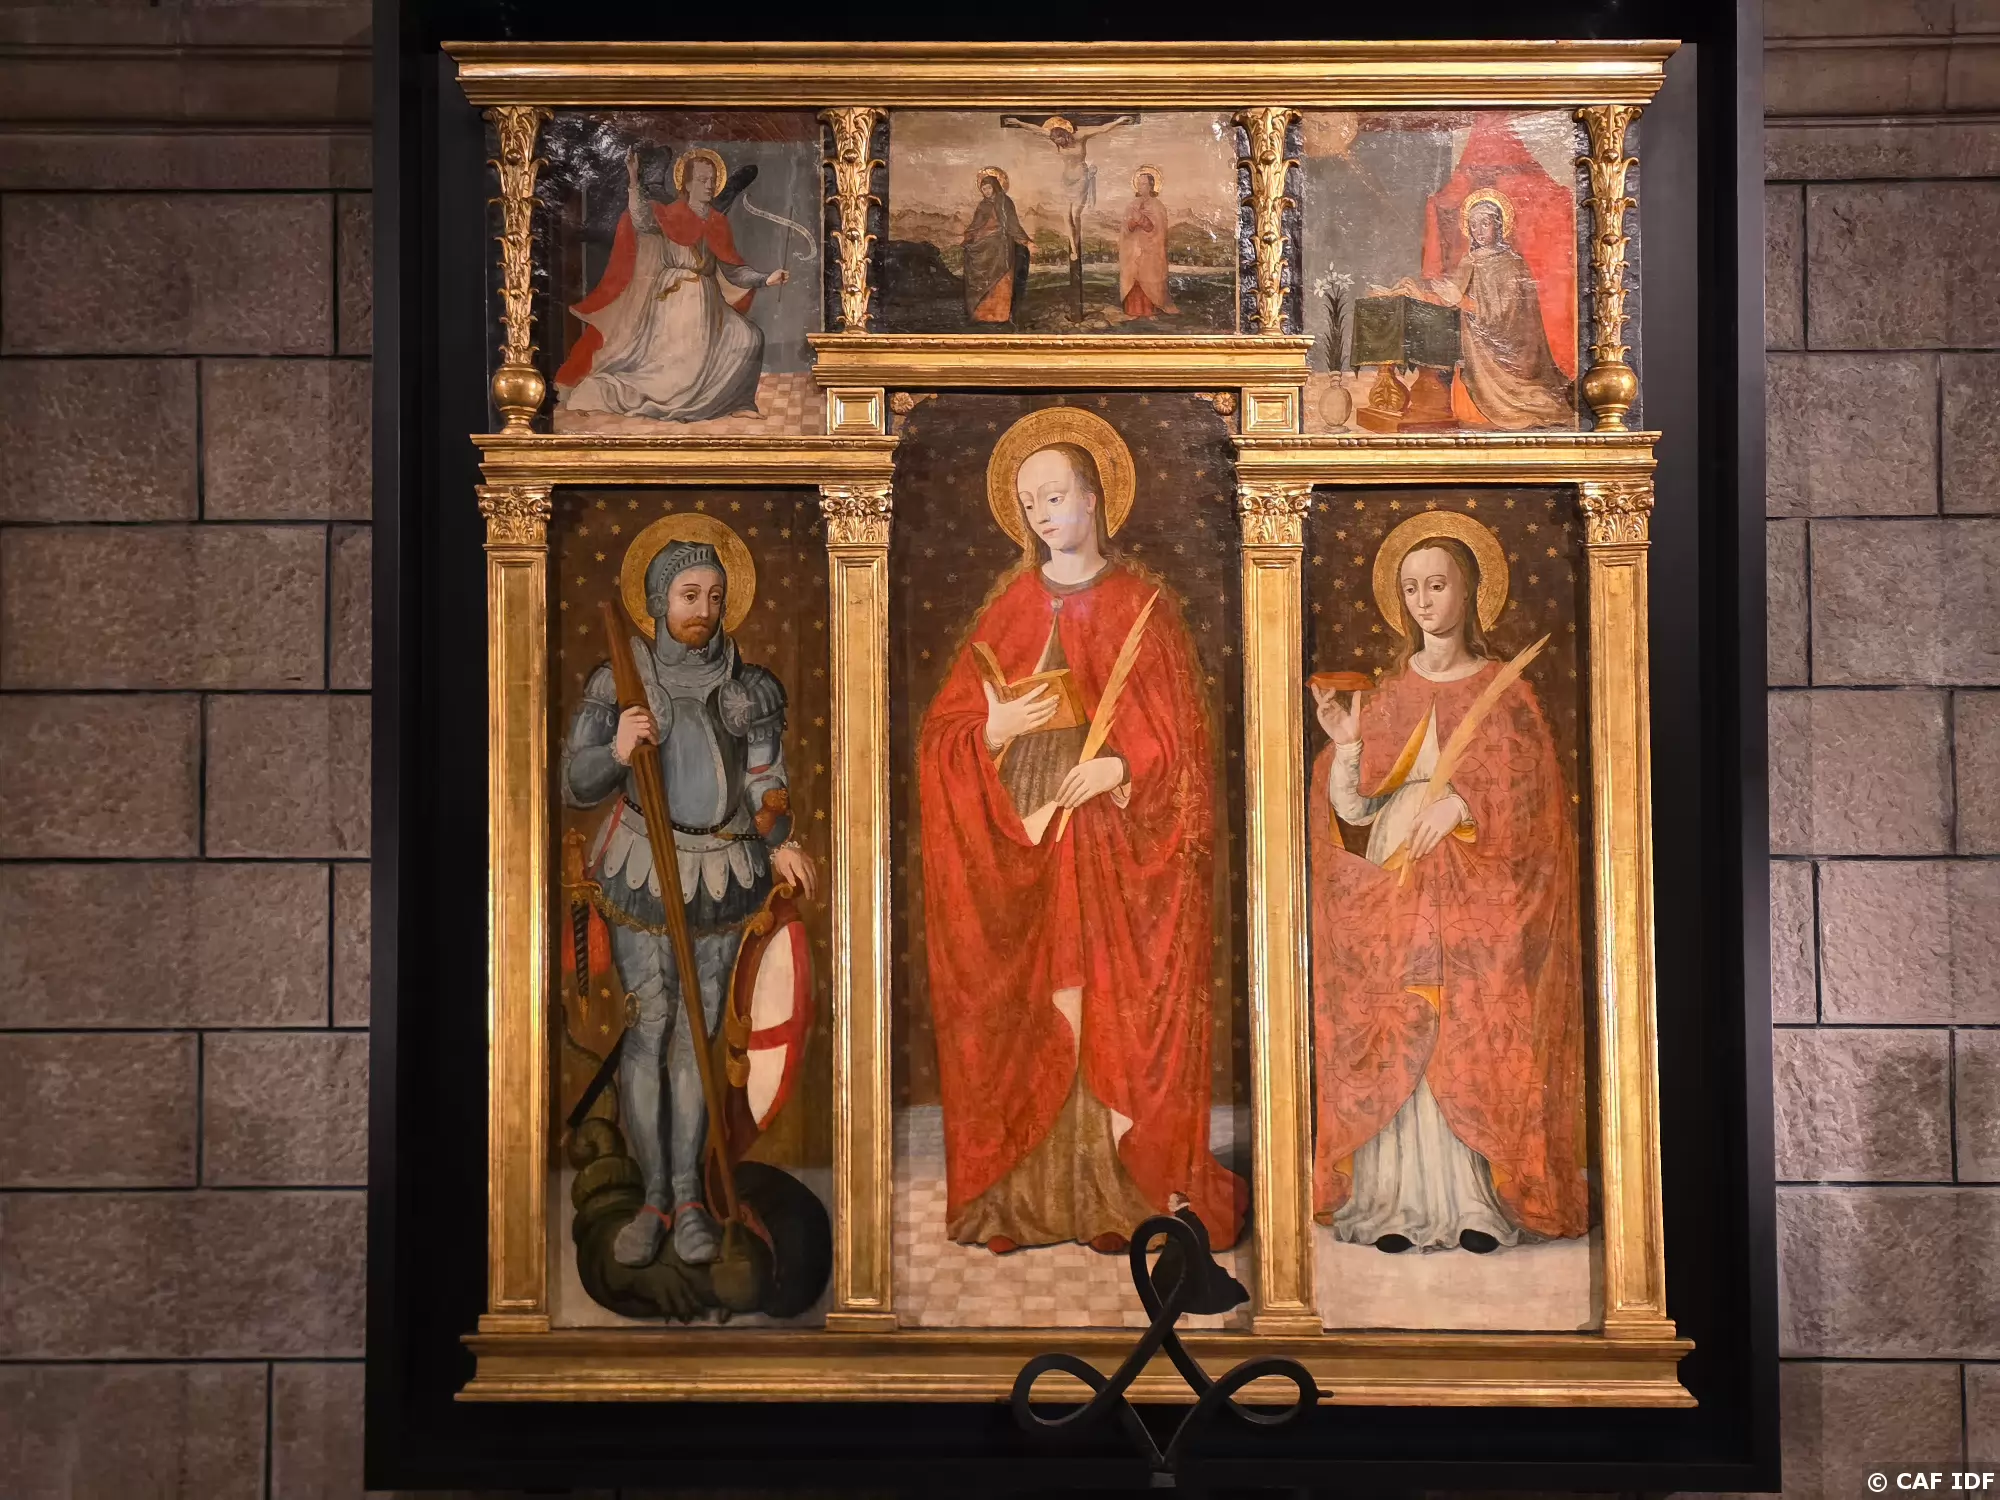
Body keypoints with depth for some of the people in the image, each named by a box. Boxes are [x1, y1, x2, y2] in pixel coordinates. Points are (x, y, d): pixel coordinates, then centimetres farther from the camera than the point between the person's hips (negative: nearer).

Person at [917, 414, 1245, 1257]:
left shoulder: (1142, 607, 4)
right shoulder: (1007, 609, 11)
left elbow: (1181, 739, 1)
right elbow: (939, 734, 8)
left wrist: (1121, 764, -17)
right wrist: (993, 731, -12)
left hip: (1115, 849, -2)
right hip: (1015, 848, 3)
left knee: (1116, 1011, -6)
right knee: (1021, 1017, 0)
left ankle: (1125, 1190, 1)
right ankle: (1022, 1195, 6)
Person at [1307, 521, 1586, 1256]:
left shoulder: (1506, 691, 5)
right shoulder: (1388, 698, 10)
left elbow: (1530, 799, -1)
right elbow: (1352, 808, 4)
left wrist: (1463, 802, -16)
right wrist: (1346, 746, -13)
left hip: (1477, 895, -2)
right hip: (1394, 887, 2)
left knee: (1477, 1045, -6)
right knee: (1396, 1048, -5)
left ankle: (1479, 1201, 0)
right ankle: (1400, 1200, -1)